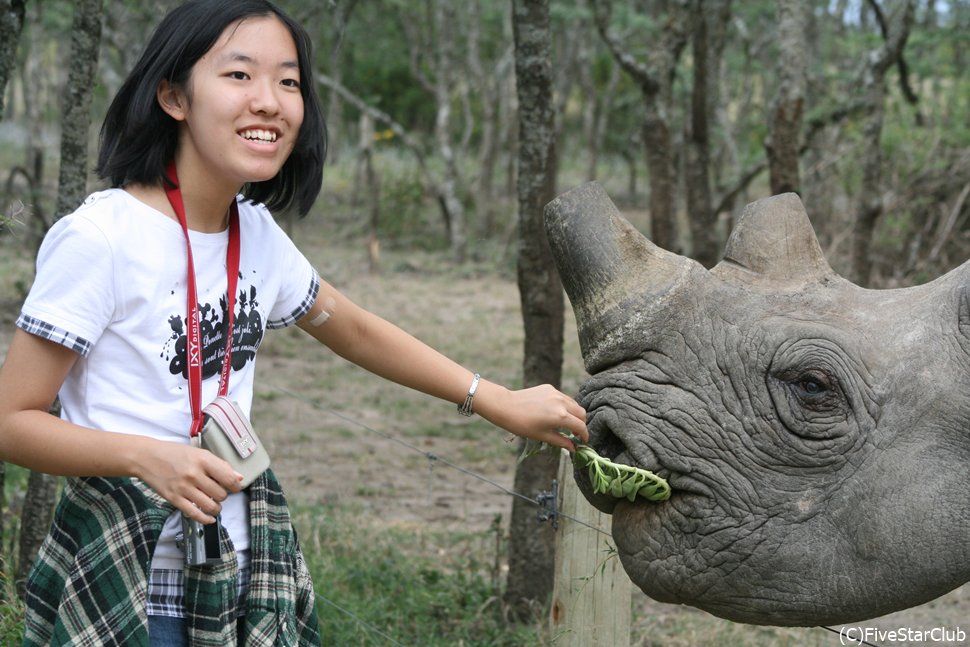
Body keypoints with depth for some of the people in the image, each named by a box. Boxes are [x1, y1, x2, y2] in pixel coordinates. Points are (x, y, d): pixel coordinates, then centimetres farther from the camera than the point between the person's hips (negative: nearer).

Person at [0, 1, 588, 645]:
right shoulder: (101, 236, -17)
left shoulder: (256, 232, 2)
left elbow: (358, 331, 18)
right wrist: (146, 456, -28)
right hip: (122, 586, -6)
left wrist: (500, 402, 15)